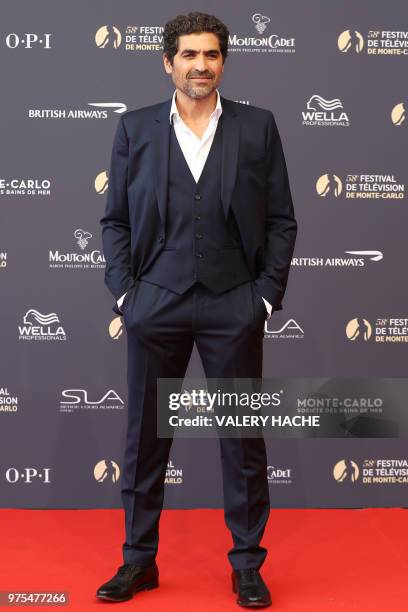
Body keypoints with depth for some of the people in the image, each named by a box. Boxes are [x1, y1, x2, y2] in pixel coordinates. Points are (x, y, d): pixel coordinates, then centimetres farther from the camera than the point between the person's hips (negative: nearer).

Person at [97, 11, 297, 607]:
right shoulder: (135, 127, 6)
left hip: (234, 306, 0)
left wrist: (267, 294, -3)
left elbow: (281, 219, 4)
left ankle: (247, 564, 22)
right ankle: (139, 559, 24)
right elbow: (116, 220, 7)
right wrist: (124, 293, -1)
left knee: (243, 439, 7)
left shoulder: (257, 126, 4)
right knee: (145, 436, 8)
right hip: (156, 304, 1)